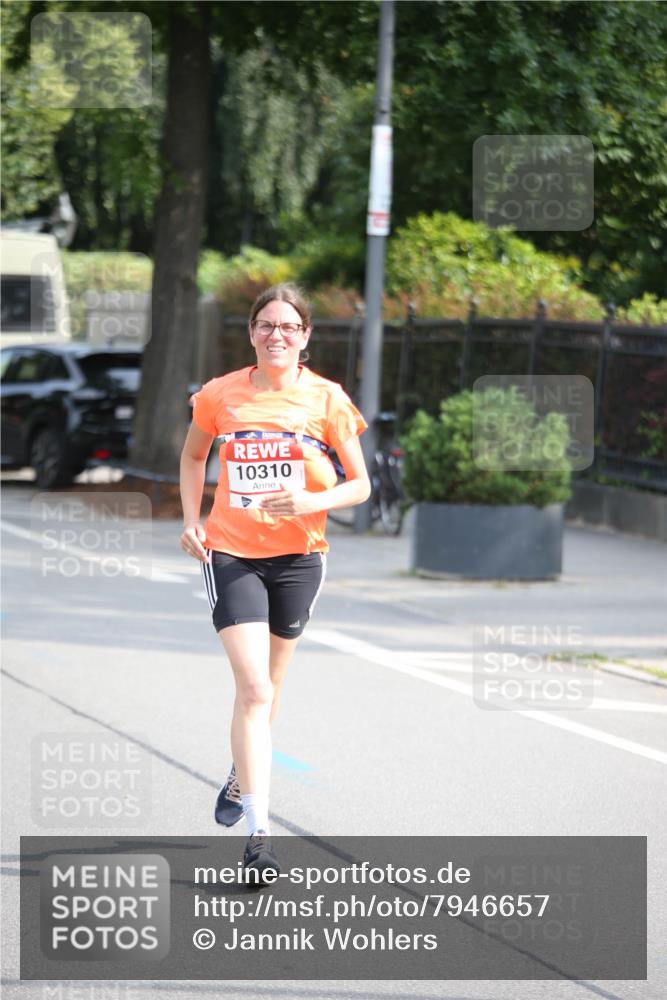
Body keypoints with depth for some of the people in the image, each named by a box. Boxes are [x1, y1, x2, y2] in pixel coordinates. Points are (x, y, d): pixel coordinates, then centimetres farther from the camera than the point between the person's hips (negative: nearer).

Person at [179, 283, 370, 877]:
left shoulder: (327, 399, -4)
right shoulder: (221, 395, -2)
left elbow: (360, 485, -1)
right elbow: (193, 455, 18)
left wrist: (311, 502, -20)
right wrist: (192, 521, 4)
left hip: (298, 555, 2)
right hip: (231, 553, -2)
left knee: (267, 686, 16)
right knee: (253, 687, -15)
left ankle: (241, 778, 46)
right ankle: (258, 833, -17)